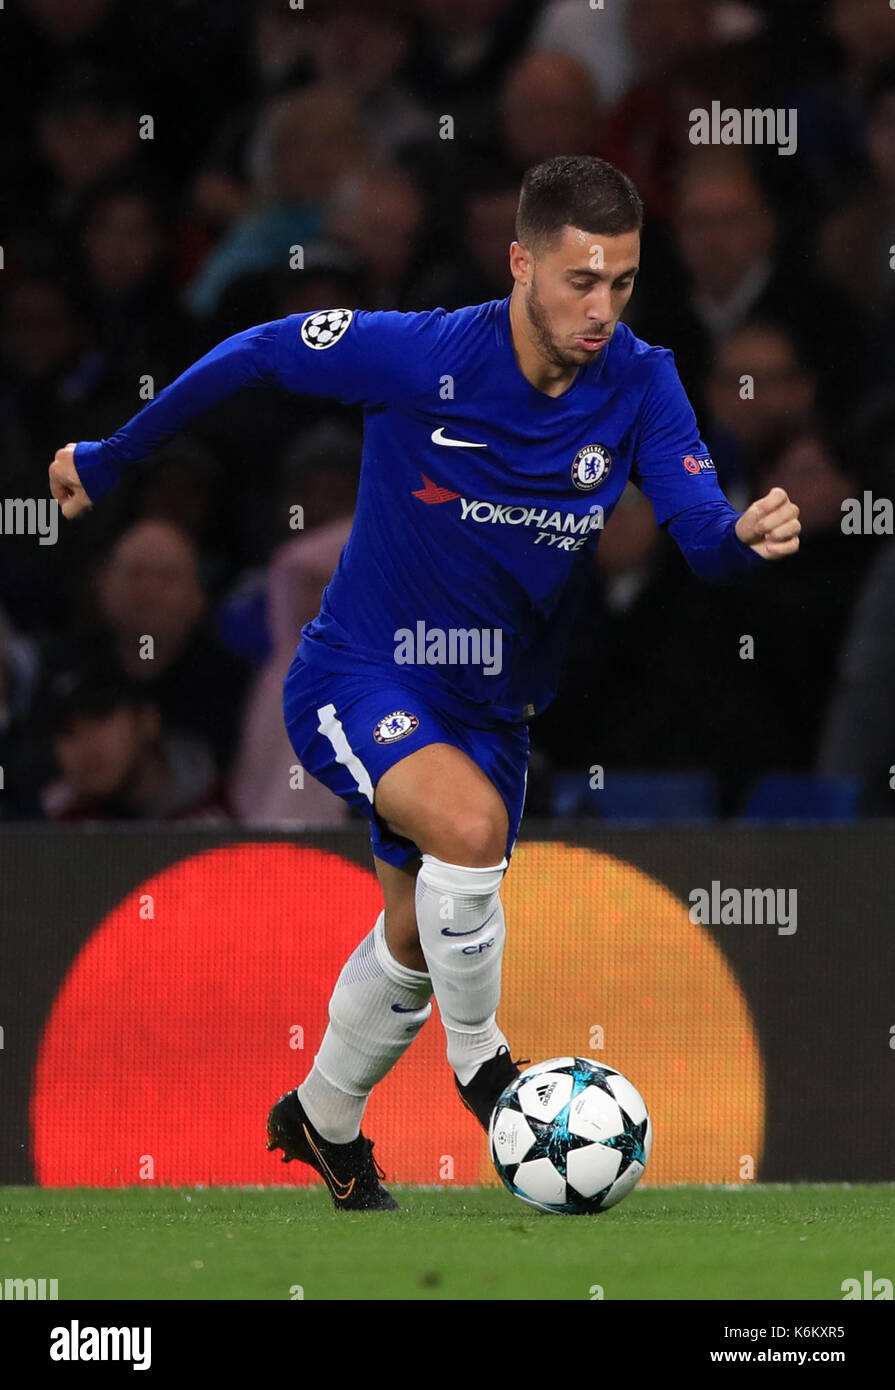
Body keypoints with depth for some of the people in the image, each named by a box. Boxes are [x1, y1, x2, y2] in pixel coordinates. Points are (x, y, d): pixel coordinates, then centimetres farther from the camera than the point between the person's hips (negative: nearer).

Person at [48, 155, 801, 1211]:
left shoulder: (638, 384, -14)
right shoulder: (424, 357, -24)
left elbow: (699, 535, -19)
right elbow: (253, 355, -11)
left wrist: (747, 535, -44)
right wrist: (110, 460, -2)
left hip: (491, 708, 5)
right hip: (355, 682, -5)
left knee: (417, 942, 18)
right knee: (470, 821, -33)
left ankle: (323, 1122, 45)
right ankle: (479, 1061, -11)